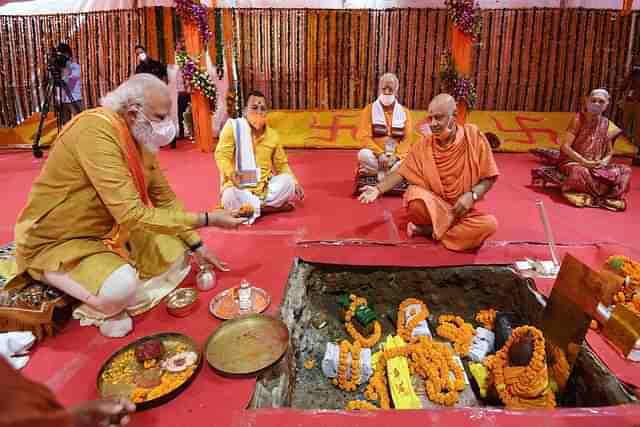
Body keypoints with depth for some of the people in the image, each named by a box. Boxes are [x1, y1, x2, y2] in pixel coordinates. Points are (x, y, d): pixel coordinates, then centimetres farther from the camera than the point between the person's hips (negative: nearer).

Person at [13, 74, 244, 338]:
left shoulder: (142, 136, -3)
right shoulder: (96, 131, -30)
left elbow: (165, 197, 5)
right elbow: (132, 215, -36)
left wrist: (197, 245, 1)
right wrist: (207, 219, -31)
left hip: (109, 231, 8)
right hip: (56, 243, -8)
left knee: (176, 252, 1)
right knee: (121, 285, -32)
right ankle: (99, 307, 2)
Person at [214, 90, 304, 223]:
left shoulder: (273, 135, 7)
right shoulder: (232, 126, -5)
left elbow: (281, 164, 14)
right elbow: (221, 154, -11)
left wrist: (294, 182, -3)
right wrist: (231, 173, -32)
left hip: (265, 186, 3)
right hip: (239, 186, -3)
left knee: (287, 182, -24)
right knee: (230, 197, -37)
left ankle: (253, 208, -22)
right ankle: (275, 206, -23)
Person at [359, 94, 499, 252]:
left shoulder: (473, 136, -6)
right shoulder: (424, 145, -1)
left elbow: (489, 178, -2)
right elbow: (402, 173, 1)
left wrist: (472, 194, -20)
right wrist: (379, 189, -15)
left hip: (461, 209, 1)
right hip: (431, 207, 0)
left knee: (489, 223, -30)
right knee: (415, 194, -34)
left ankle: (428, 230, -15)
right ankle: (457, 230, -10)